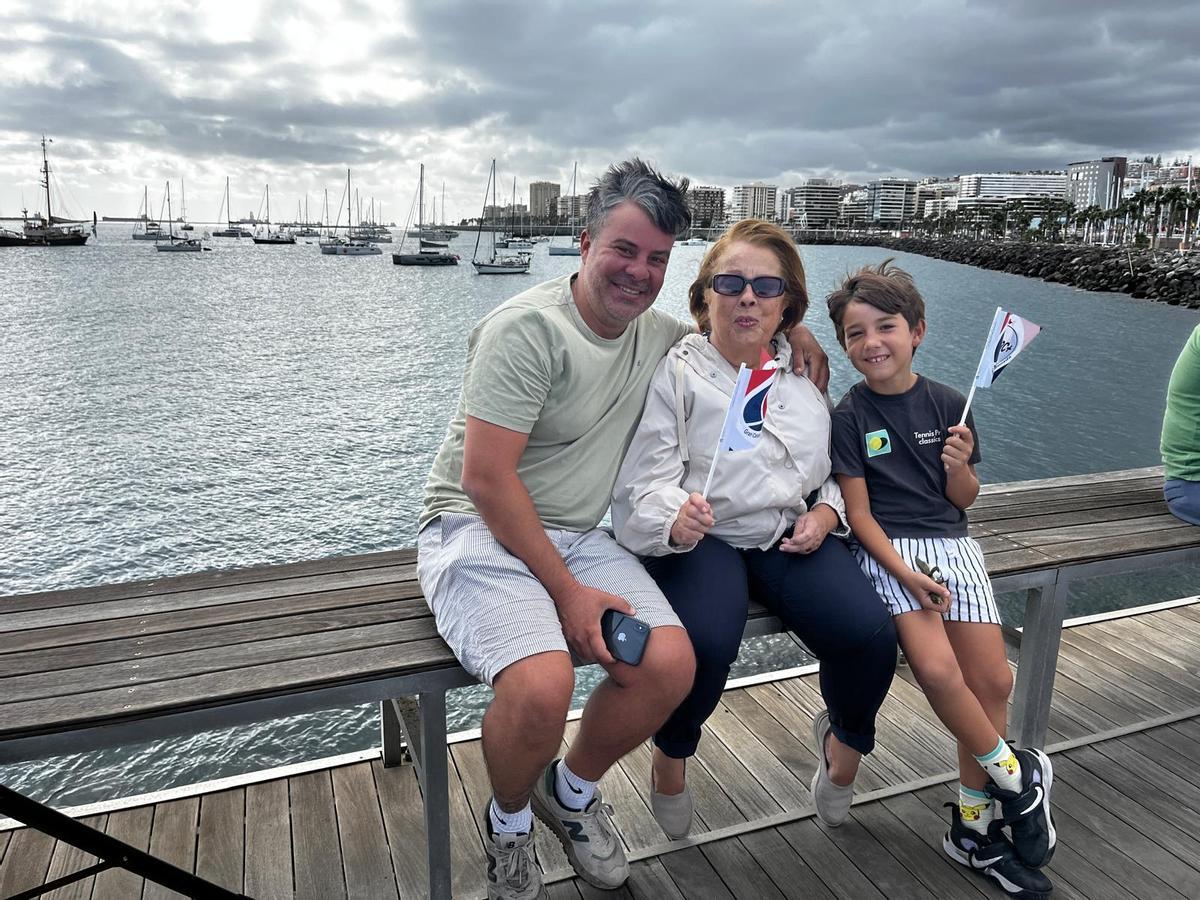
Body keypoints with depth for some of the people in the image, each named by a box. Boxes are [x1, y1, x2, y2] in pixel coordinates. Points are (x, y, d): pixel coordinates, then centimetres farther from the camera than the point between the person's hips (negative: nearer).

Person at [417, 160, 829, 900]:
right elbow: (485, 479, -19)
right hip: (479, 532, -6)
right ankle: (509, 824, 6)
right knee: (543, 687, -31)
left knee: (671, 664, -17)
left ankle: (571, 791, 14)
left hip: (577, 535, 6)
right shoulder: (528, 328, -16)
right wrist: (567, 591, -19)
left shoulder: (654, 333, 7)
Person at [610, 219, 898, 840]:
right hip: (699, 538, -4)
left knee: (871, 634, -20)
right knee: (705, 644, -32)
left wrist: (826, 512, 0)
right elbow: (646, 485, -9)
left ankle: (845, 738, 18)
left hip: (792, 534, 4)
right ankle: (670, 759, 5)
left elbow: (836, 467, 22)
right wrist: (677, 520, -32)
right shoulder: (674, 374, -2)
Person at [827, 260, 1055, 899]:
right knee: (937, 668, -22)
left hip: (950, 542, 4)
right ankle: (1015, 775, 6)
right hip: (886, 548, -3)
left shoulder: (949, 406, 5)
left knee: (992, 680, -6)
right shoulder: (848, 416, -3)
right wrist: (906, 574, -16)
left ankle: (973, 826, 13)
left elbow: (963, 499, 11)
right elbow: (858, 511, -5)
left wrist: (959, 466, -11)